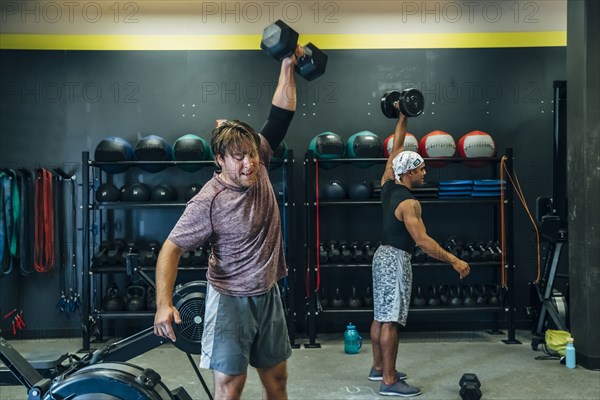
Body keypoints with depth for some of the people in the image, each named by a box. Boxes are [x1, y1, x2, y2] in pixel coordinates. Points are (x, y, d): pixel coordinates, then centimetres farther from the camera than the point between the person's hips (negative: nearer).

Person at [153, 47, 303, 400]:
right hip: (231, 299, -6)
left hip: (268, 294, 6)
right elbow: (172, 249, -18)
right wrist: (164, 303, -30)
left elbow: (281, 115, -1)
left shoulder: (259, 167, -5)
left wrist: (289, 66, -5)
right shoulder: (207, 202, -20)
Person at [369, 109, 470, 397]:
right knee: (391, 321, -7)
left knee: (381, 316, 15)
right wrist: (454, 260, -26)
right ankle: (389, 382, -3)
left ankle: (378, 368, 25)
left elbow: (396, 149, 15)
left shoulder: (387, 186, 4)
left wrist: (402, 118, 17)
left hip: (383, 254, 10)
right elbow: (422, 240, -26)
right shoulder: (408, 203, -20)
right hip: (396, 259, -10)